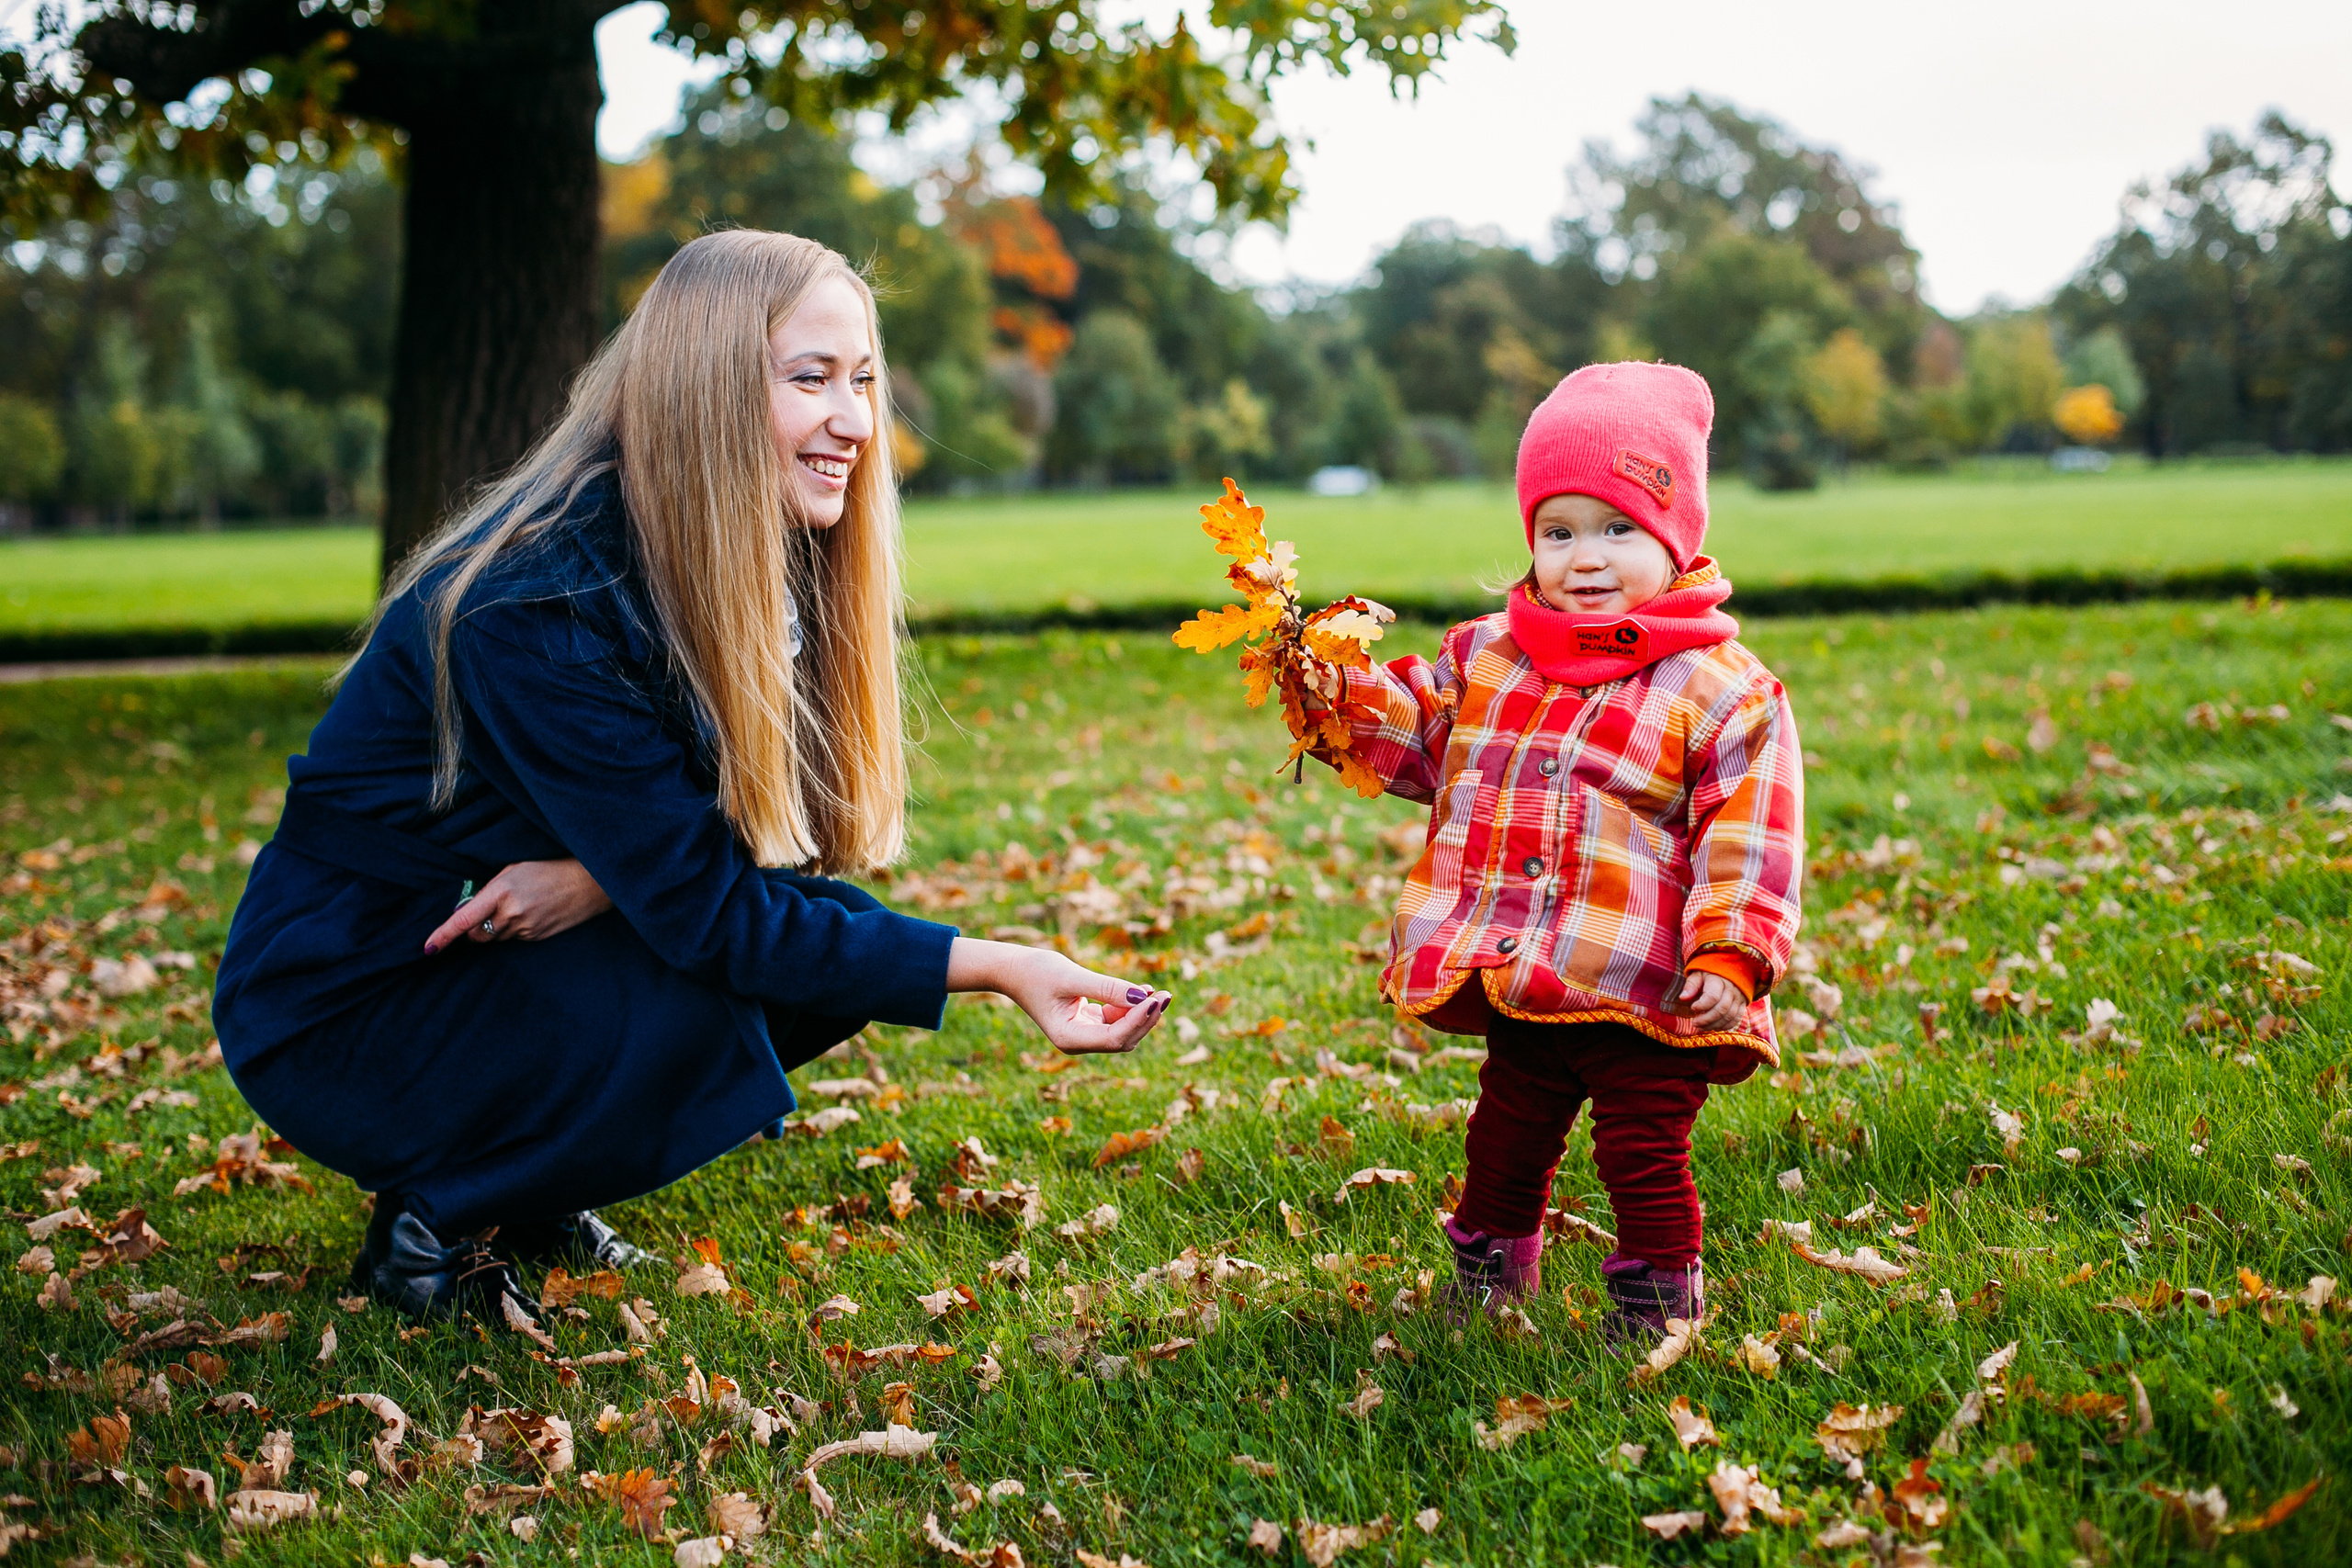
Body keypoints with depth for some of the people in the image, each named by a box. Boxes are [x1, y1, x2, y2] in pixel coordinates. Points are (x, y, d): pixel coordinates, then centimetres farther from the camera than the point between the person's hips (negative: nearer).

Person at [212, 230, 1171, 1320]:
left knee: (837, 931, -10)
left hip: (512, 969, 8)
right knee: (703, 1010, -30)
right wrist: (996, 967, -35)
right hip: (338, 1011, -8)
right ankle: (434, 1222, -5)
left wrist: (605, 877, -25)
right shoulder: (536, 607, -28)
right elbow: (707, 913, -29)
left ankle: (533, 1200, 6)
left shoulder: (763, 567, -4)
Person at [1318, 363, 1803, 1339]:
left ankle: (1657, 1299, 24)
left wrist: (1728, 955, -19)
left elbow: (1749, 841, -11)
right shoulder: (1488, 655, 6)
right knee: (1505, 1144, 21)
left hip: (1644, 999, -5)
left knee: (1645, 1157, 4)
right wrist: (1338, 690, -1)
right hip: (1519, 985, 5)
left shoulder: (1723, 691, -9)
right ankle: (1488, 1272, 41)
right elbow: (1420, 735, 15)